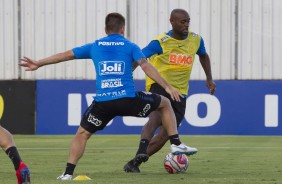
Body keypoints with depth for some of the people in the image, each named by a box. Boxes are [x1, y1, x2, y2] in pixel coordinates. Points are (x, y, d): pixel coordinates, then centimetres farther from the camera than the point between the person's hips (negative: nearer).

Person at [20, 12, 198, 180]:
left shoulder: (94, 47, 15)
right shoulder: (130, 46, 8)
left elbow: (66, 55, 22)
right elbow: (146, 66, -6)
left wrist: (38, 64, 32)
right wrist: (167, 87, -7)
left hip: (103, 102, 2)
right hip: (128, 99, -2)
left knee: (82, 133, 18)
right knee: (165, 103, 20)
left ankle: (68, 172, 5)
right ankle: (176, 143, 15)